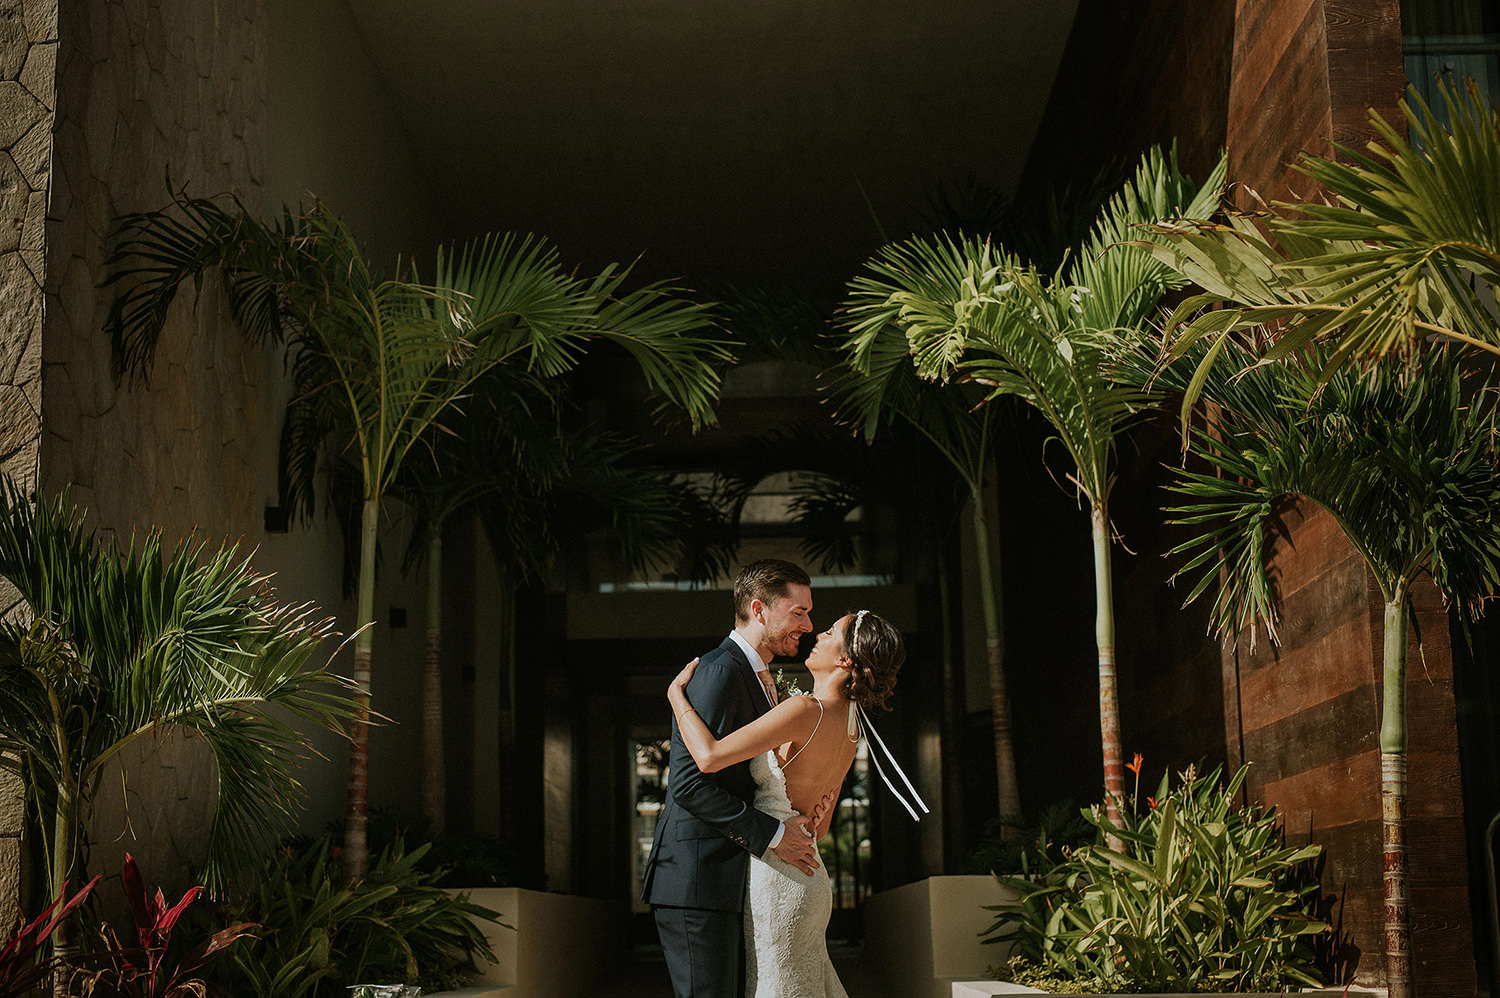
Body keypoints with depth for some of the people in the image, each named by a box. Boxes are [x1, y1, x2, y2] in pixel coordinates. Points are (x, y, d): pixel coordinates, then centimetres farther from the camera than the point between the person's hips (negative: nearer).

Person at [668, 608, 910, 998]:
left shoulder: (806, 711, -20)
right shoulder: (849, 726, 8)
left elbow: (710, 757, -22)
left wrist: (677, 695, -9)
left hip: (776, 881, -9)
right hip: (808, 877, 9)